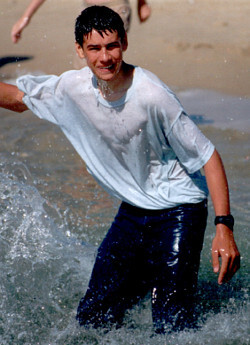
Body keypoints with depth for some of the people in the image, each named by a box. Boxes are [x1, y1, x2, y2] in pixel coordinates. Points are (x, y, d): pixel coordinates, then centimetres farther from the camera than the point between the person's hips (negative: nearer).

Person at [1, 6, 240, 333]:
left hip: (180, 211, -6)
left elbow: (208, 156, -19)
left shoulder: (152, 96, -25)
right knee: (93, 317, 5)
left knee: (171, 326, -14)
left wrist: (224, 226, -25)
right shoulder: (73, 88, -9)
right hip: (132, 211, 6)